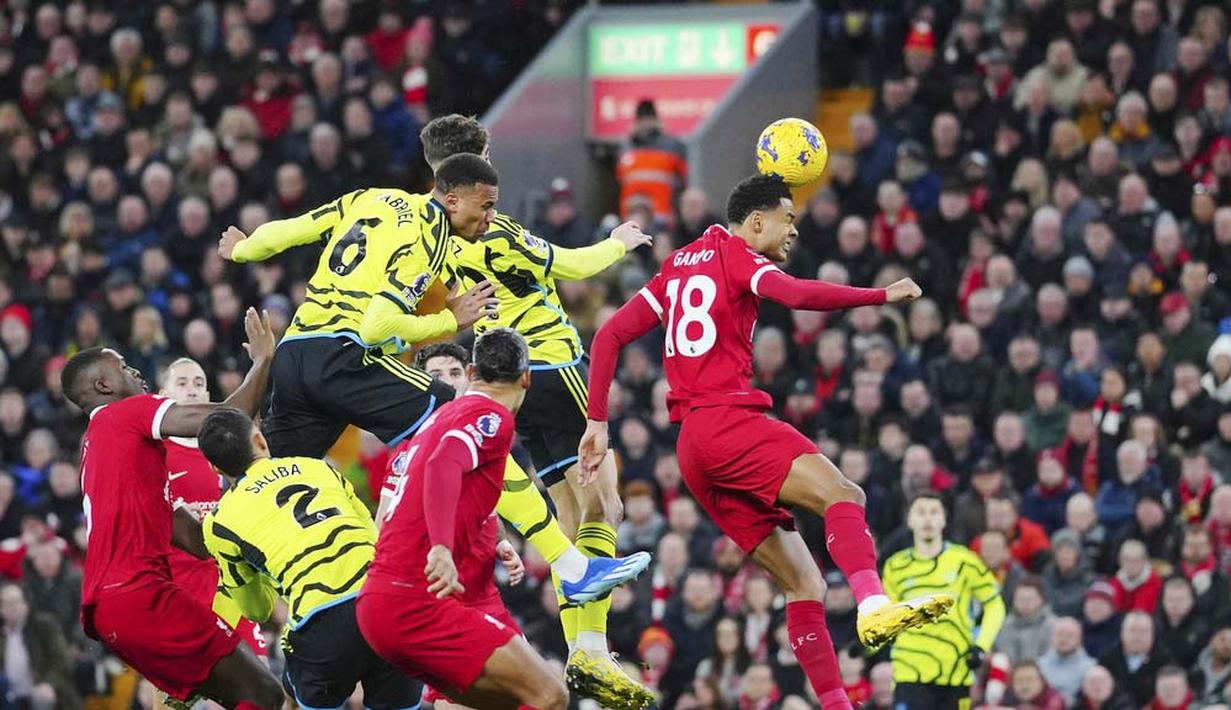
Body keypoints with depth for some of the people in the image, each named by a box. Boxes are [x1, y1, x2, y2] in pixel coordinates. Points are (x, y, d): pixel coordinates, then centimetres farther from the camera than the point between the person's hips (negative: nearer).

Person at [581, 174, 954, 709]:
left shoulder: (680, 265, 25)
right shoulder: (737, 255, 3)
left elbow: (609, 335, 20)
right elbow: (796, 294, -18)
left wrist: (598, 421, 16)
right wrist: (883, 295, -14)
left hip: (692, 445, 8)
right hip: (726, 420, -8)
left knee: (803, 582, 5)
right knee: (843, 495, -26)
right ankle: (873, 602, -52)